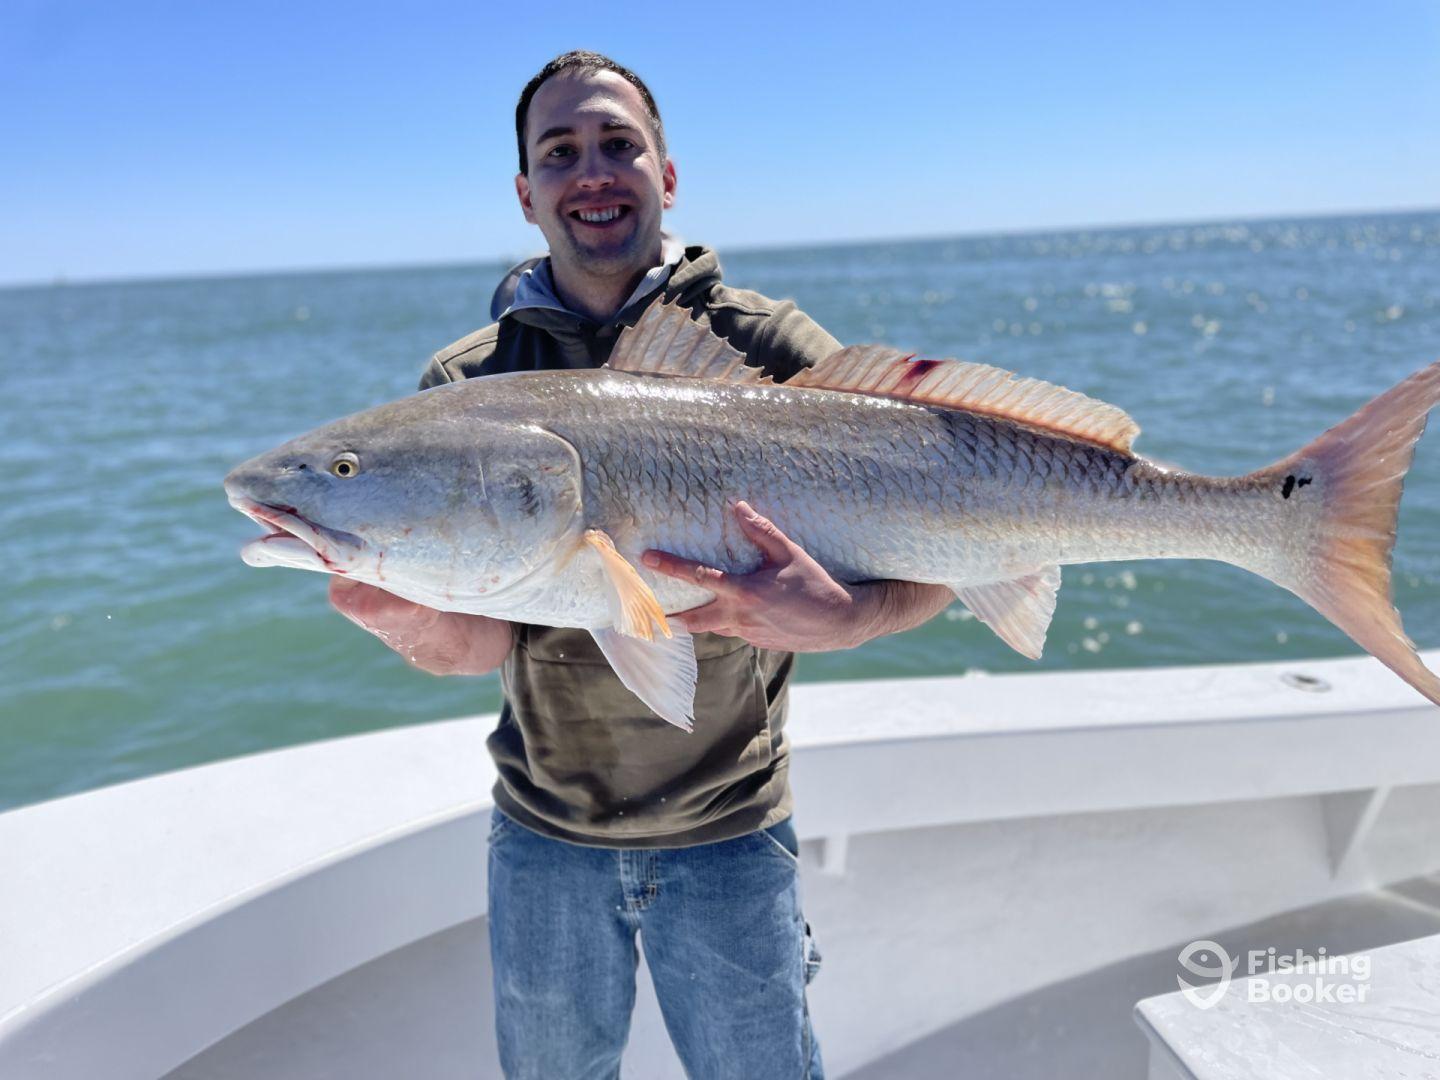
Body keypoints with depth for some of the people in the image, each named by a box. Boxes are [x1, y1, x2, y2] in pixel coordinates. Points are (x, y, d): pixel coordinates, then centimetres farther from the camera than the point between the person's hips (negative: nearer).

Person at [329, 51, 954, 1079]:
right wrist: (422, 628, -34)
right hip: (542, 835, 3)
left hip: (727, 835, -2)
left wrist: (849, 617, -37)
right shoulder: (466, 384, -5)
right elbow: (492, 639, -11)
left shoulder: (764, 344, -11)